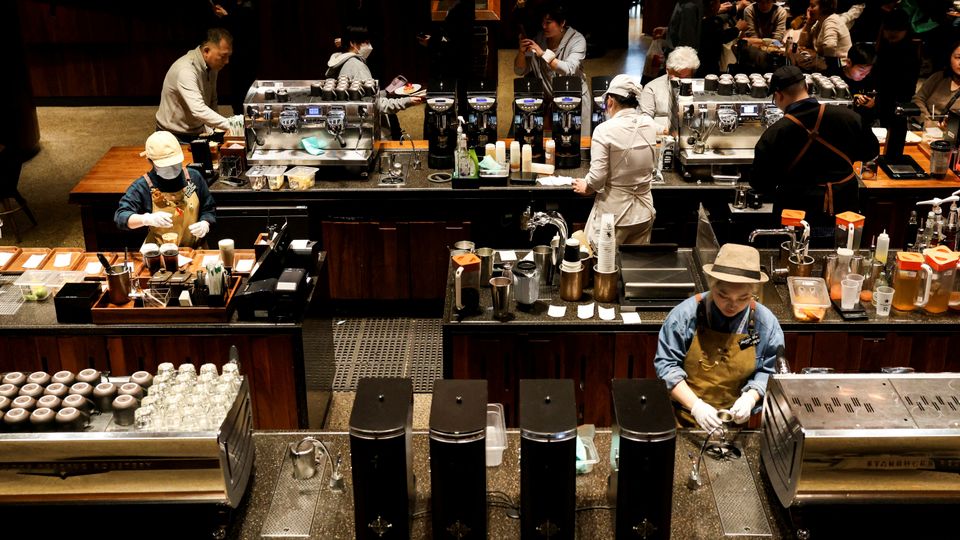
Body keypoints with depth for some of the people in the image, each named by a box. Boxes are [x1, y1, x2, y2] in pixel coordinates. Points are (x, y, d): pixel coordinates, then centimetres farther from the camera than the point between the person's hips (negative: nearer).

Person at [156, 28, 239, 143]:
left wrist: (209, 130, -4)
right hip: (175, 136, -7)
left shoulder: (212, 67, 1)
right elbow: (198, 110, -36)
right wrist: (231, 126, -39)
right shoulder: (185, 70, -26)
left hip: (197, 133, 7)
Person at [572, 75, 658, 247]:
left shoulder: (605, 130, -17)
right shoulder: (650, 125, -1)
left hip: (614, 215, -5)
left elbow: (597, 177, -18)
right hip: (644, 212, 5)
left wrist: (585, 187, 3)